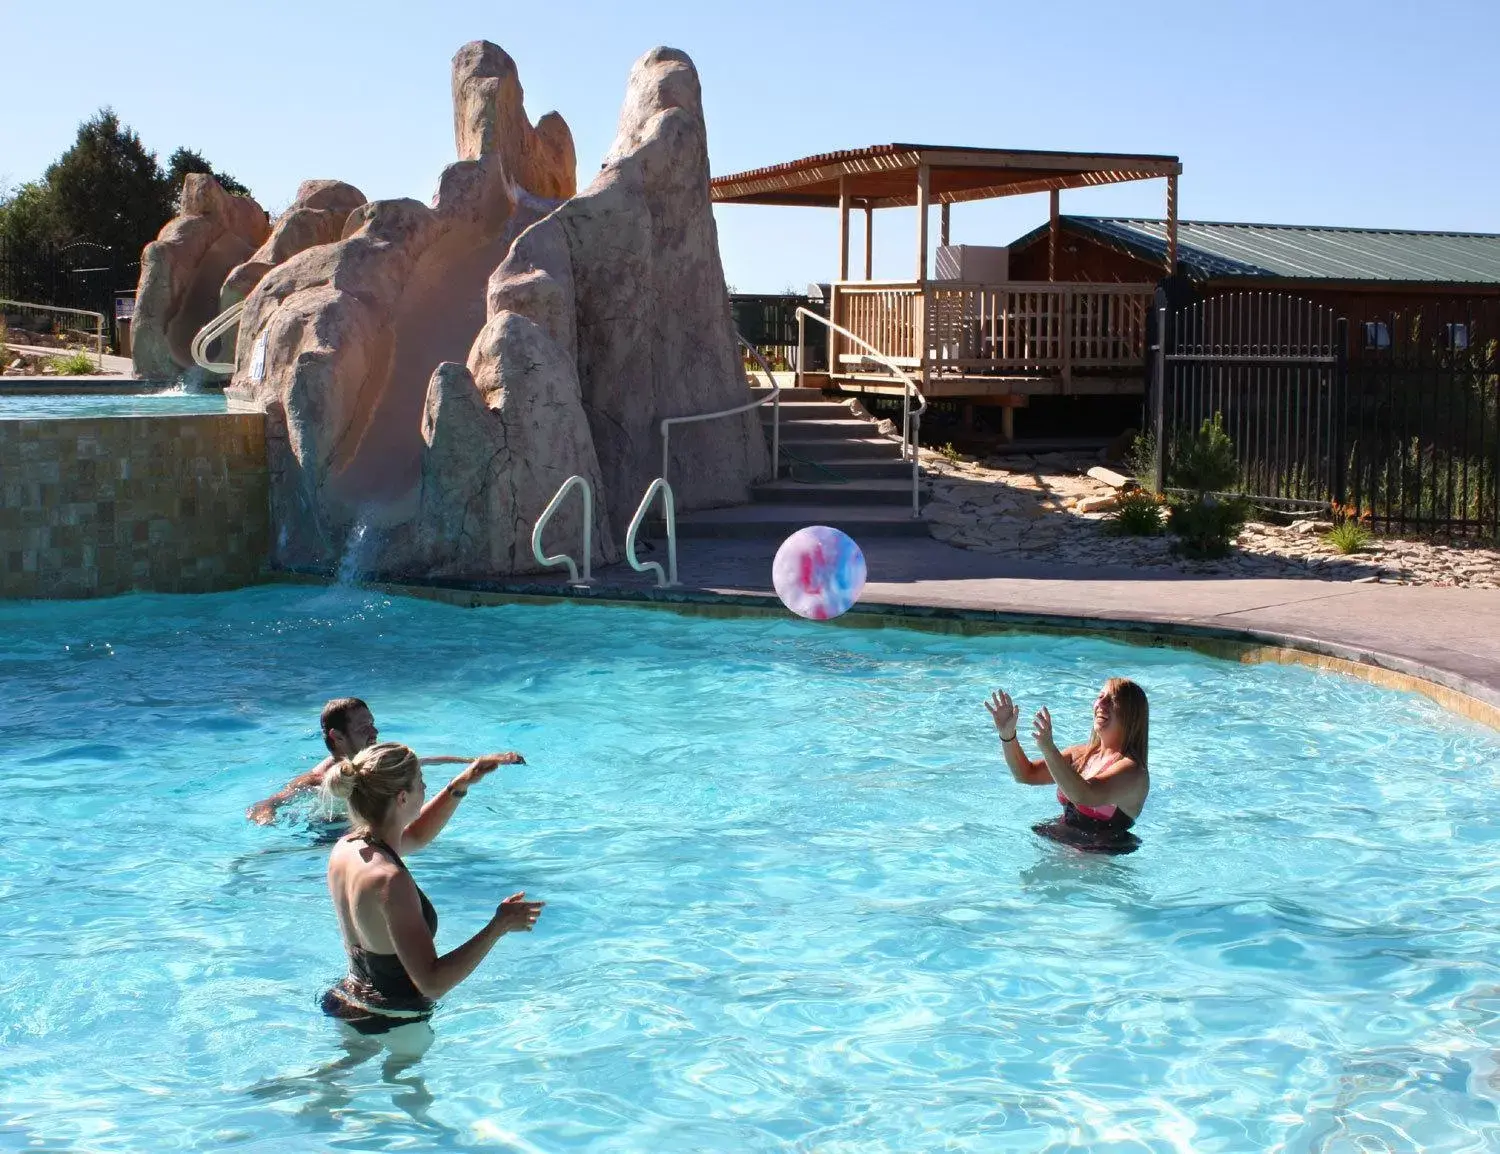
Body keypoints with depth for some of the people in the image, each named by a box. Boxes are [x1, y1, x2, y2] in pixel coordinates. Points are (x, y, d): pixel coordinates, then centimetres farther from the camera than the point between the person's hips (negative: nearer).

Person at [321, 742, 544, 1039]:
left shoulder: (347, 847, -5)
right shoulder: (390, 880, -32)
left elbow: (416, 836, 19)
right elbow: (433, 983, -34)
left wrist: (460, 785, 9)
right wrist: (499, 926, -27)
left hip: (348, 1005, 9)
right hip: (393, 1025, -9)